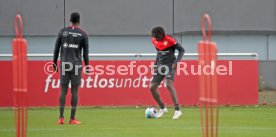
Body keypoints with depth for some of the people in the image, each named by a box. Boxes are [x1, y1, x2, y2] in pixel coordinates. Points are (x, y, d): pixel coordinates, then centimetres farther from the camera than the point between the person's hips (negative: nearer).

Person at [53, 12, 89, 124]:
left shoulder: (62, 32, 4)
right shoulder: (83, 34, 1)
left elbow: (56, 49, 4)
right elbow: (85, 53, 0)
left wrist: (54, 63, 12)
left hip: (64, 64, 1)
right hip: (76, 65, -1)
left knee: (63, 91, 4)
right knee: (74, 91, 2)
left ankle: (61, 117, -4)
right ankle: (72, 119, 1)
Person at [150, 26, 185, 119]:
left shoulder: (169, 40, -14)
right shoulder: (154, 40, 5)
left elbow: (181, 50, -10)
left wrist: (176, 62, -20)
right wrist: (156, 64, 15)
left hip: (169, 65, -7)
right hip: (160, 66, 7)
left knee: (169, 84, -27)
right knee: (152, 87, 1)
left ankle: (177, 110, -25)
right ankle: (162, 108, 22)